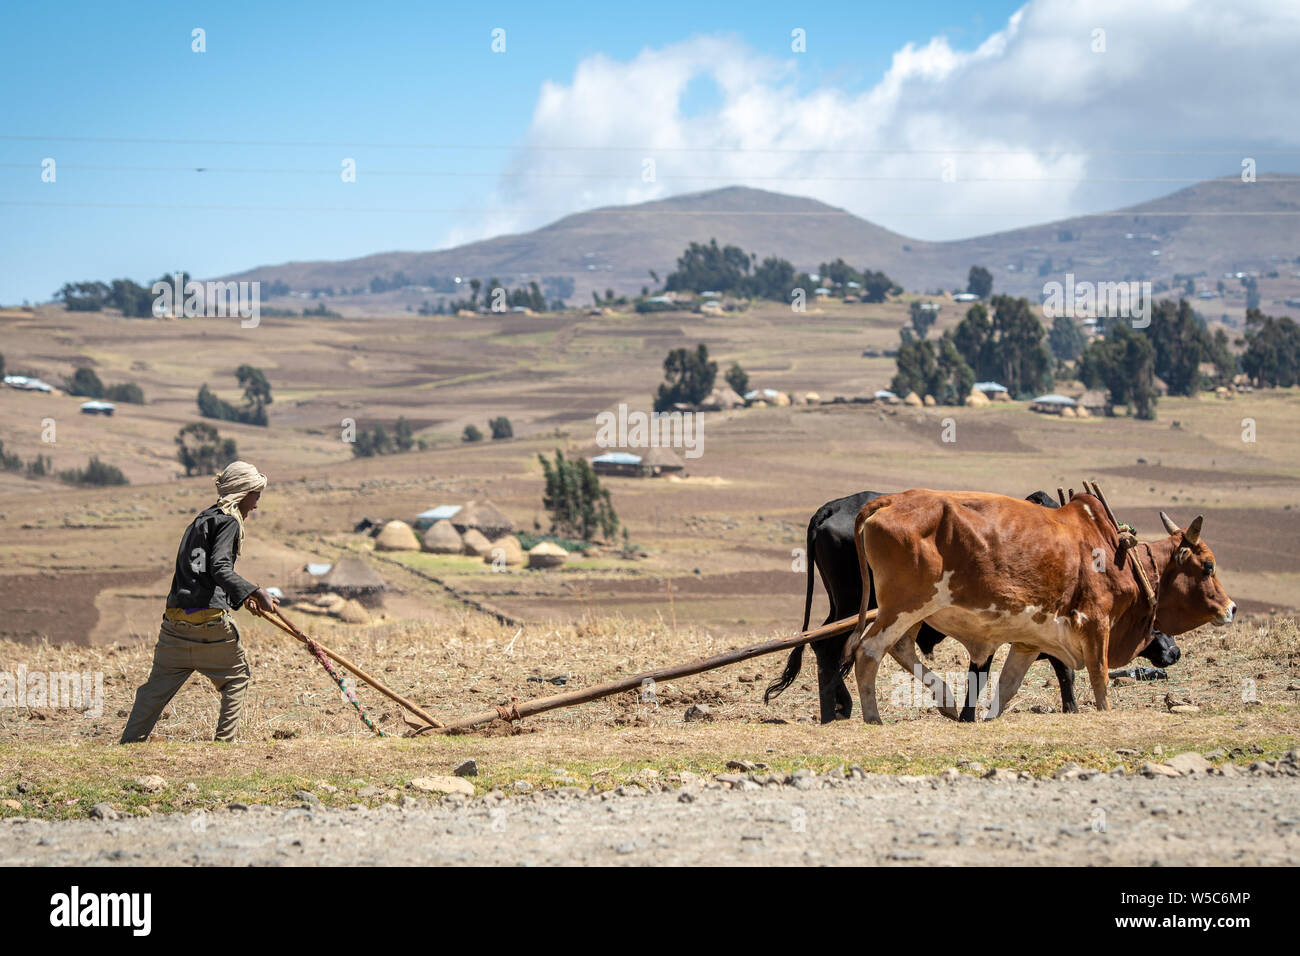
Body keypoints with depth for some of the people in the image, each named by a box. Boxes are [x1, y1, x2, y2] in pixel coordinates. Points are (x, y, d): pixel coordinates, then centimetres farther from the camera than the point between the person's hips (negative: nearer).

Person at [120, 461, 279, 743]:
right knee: (236, 678, 12)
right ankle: (224, 741, 8)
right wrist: (255, 592, -28)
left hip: (176, 622, 7)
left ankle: (130, 742, 10)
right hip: (212, 620, -7)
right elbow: (219, 569, -19)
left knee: (158, 685, 11)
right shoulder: (227, 522, -4)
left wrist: (242, 598, 29)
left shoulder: (203, 519, 23)